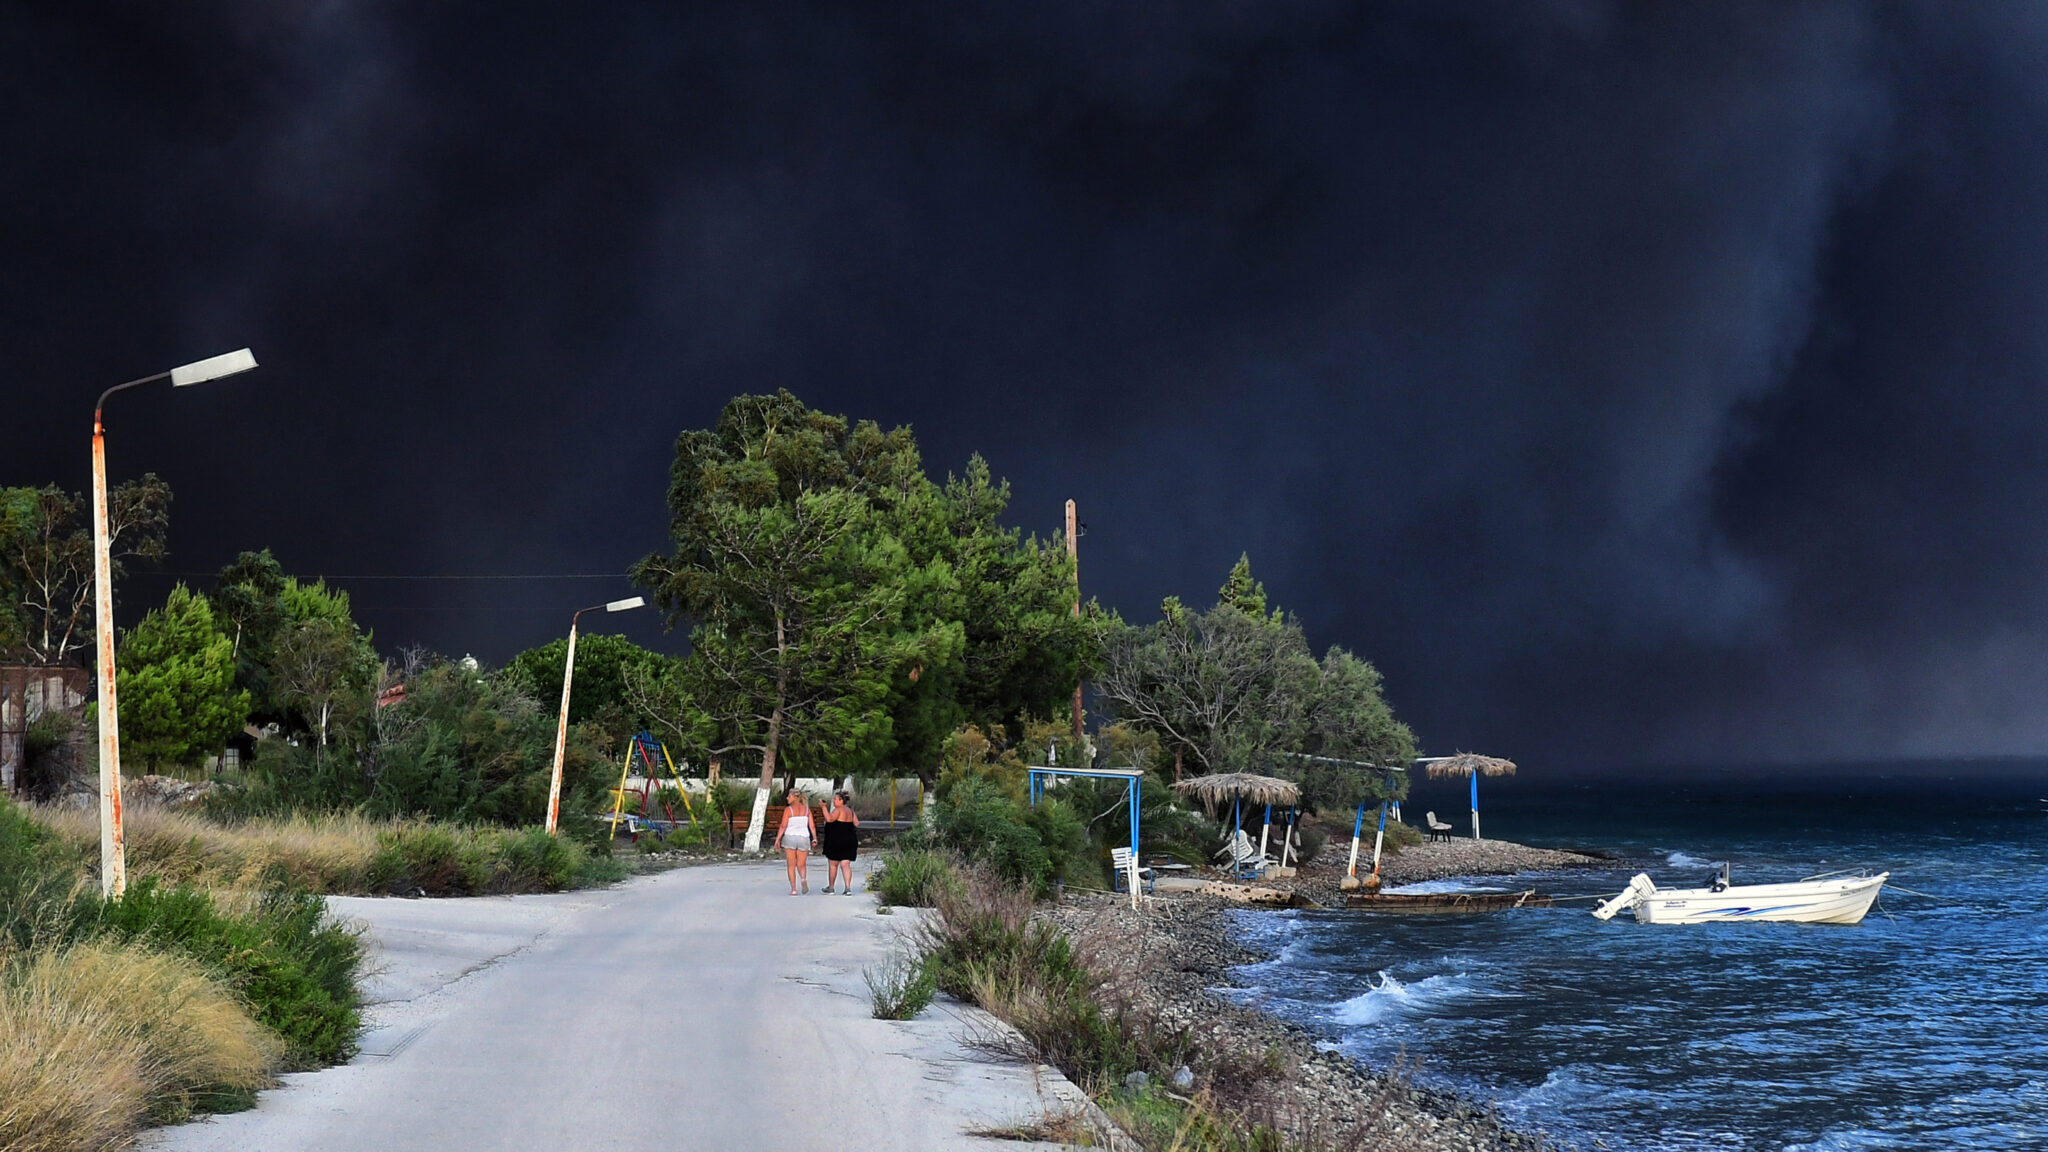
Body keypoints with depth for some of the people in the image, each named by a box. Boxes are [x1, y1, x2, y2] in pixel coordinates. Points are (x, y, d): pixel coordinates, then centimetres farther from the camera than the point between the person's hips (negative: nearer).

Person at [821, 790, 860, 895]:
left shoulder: (838, 810, -12)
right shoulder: (849, 811, 10)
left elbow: (829, 819, -28)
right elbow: (856, 823, 10)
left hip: (836, 841, -6)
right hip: (850, 841, 6)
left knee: (832, 864, 8)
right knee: (846, 864, 2)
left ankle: (830, 887, 18)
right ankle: (848, 887, -11)